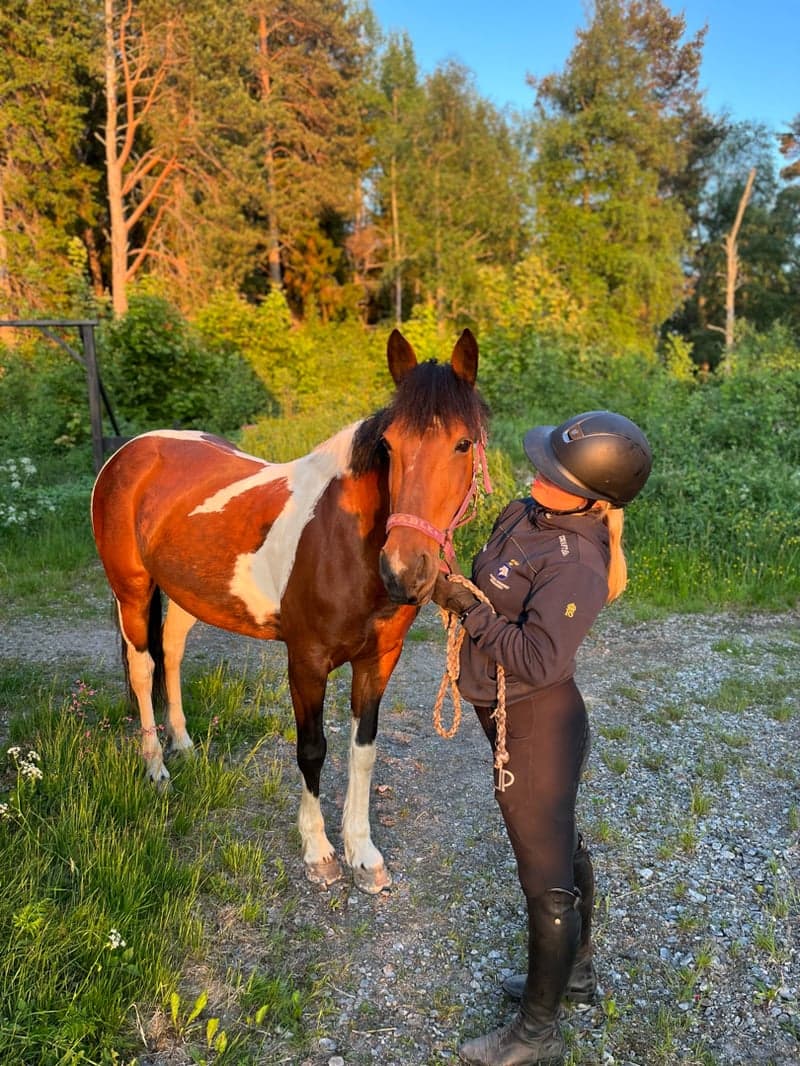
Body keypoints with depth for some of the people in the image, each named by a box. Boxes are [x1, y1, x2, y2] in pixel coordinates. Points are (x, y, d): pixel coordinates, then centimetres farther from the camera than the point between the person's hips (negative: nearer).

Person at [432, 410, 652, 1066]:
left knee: (546, 877, 7)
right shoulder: (529, 514, -1)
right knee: (561, 846, 26)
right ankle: (575, 973, 49)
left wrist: (467, 607, -25)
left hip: (536, 724, -10)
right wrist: (461, 591, -3)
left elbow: (538, 660, -30)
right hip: (520, 717, 10)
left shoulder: (575, 564, -27)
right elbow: (499, 589, 15)